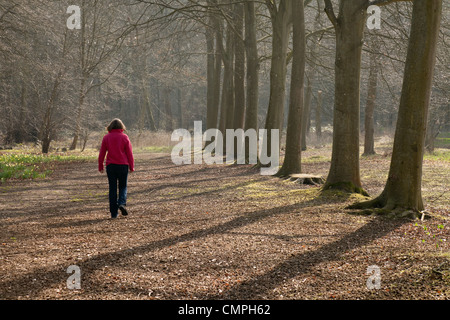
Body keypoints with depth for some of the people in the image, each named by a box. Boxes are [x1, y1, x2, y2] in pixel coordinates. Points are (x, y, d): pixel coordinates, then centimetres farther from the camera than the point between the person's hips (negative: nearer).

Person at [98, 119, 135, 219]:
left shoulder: (106, 138, 2)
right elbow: (129, 153, -2)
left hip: (110, 166, 1)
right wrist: (131, 167, 6)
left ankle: (114, 212, 5)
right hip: (123, 165, -1)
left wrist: (100, 167, 11)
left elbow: (101, 154, 3)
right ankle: (122, 203, -15)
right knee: (123, 186, 13)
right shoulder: (124, 137, -2)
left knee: (112, 188, 6)